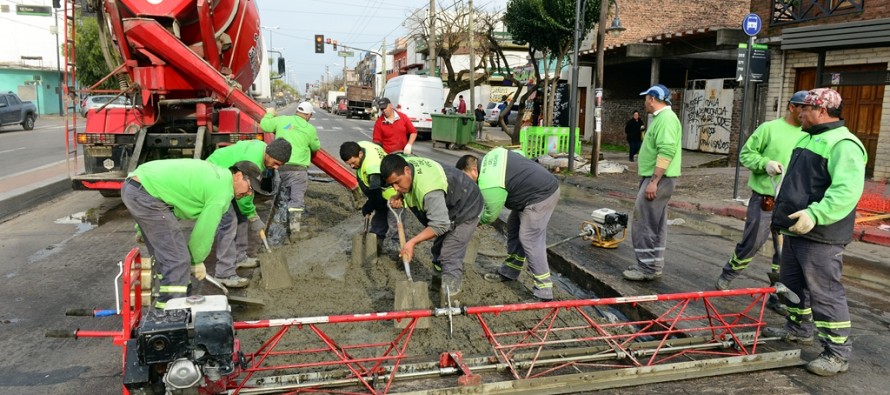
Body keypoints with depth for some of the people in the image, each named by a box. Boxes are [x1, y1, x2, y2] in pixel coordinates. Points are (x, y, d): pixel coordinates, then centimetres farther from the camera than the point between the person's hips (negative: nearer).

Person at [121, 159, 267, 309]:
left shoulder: (217, 173, 16)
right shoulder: (222, 191, -12)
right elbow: (204, 230, -8)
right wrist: (198, 261, 9)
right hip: (146, 196, -11)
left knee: (163, 253, 19)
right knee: (177, 258, -8)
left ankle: (164, 302, 29)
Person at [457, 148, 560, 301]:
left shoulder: (488, 185, -22)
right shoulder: (490, 155, 4)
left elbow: (491, 215, -8)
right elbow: (520, 155, 18)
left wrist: (476, 221, 13)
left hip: (541, 196, -11)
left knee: (529, 240, -12)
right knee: (514, 227, 17)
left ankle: (544, 290, -10)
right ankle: (509, 271, 29)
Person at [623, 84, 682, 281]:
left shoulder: (666, 118, -16)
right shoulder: (662, 117, 17)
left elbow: (666, 152, -25)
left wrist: (653, 181, -26)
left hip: (658, 179, -11)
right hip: (657, 178, 11)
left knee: (644, 223, -8)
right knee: (655, 224, 13)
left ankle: (647, 268, -3)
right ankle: (653, 265, 20)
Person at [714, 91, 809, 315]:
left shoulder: (807, 135, 8)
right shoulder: (769, 128, -5)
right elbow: (746, 154, -3)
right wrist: (765, 163, -19)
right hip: (764, 197, -4)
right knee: (751, 243, 3)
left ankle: (777, 296, 16)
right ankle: (726, 277, 26)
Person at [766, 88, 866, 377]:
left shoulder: (843, 144, -17)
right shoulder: (810, 139, 16)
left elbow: (847, 191, -29)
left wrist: (815, 214, -37)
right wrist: (784, 211, 28)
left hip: (820, 236, -10)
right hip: (796, 230, 10)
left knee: (825, 293, -6)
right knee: (793, 284, 21)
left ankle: (837, 354, 3)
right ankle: (798, 329, 38)